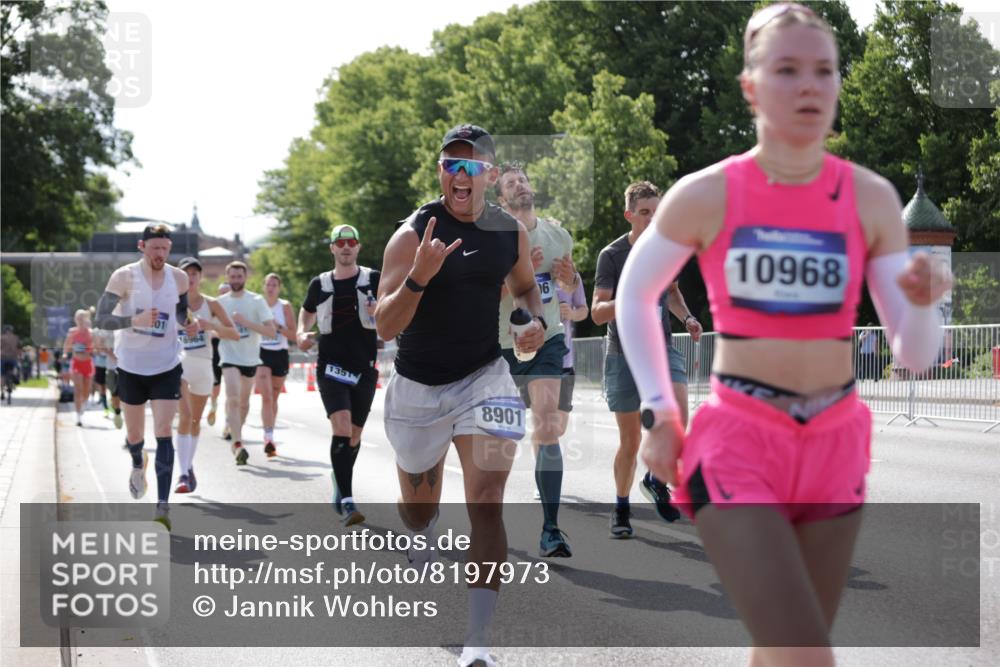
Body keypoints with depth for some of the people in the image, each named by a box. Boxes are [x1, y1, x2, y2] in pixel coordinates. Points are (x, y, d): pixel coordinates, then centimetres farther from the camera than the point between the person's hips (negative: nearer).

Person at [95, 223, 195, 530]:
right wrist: (135, 320, -30)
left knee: (163, 433, -12)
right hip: (131, 366, 0)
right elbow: (101, 319, -14)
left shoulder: (179, 278, -2)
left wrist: (189, 325, -5)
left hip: (167, 367, 0)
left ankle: (163, 506, -13)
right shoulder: (124, 276, -11)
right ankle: (138, 465, 50)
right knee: (134, 435, 13)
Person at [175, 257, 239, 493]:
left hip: (203, 365, 2)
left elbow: (234, 334, -2)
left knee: (195, 420, 13)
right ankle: (184, 474, -23)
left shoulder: (210, 304, 3)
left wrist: (210, 326, -18)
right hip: (179, 362, -2)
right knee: (185, 416, -19)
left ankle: (189, 467, 32)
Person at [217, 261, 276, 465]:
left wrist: (245, 322, -21)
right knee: (233, 398, -20)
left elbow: (271, 332, -12)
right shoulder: (220, 302, 0)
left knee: (244, 401, 15)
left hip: (250, 358, 1)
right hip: (230, 357, -1)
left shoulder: (257, 301, -5)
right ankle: (238, 444, -28)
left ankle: (236, 436, 37)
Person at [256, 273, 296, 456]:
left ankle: (268, 436, 27)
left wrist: (278, 326, -19)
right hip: (262, 353, -1)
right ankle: (269, 438, -22)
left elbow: (293, 335, -5)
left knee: (274, 398, 12)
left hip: (280, 354, 2)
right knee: (266, 397, -16)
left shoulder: (285, 306, 0)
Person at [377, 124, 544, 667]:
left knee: (486, 504, -16)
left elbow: (524, 285, 21)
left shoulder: (511, 232, -1)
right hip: (418, 386, -1)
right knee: (417, 510, 17)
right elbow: (385, 326, -20)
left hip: (484, 378, 1)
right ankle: (425, 539, 56)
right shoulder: (412, 234, -14)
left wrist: (536, 321, -2)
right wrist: (419, 275, -37)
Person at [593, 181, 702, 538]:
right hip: (624, 357, -3)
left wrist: (687, 317, 6)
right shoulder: (612, 255, -9)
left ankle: (656, 480, 5)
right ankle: (621, 509, 22)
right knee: (630, 441, 2)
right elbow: (597, 313, -15)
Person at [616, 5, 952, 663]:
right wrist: (659, 412, 4)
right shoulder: (704, 196, -6)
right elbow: (634, 293, 11)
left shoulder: (870, 199, -1)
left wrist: (923, 304, -23)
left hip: (834, 449, 3)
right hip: (737, 447, -3)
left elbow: (916, 355, -1)